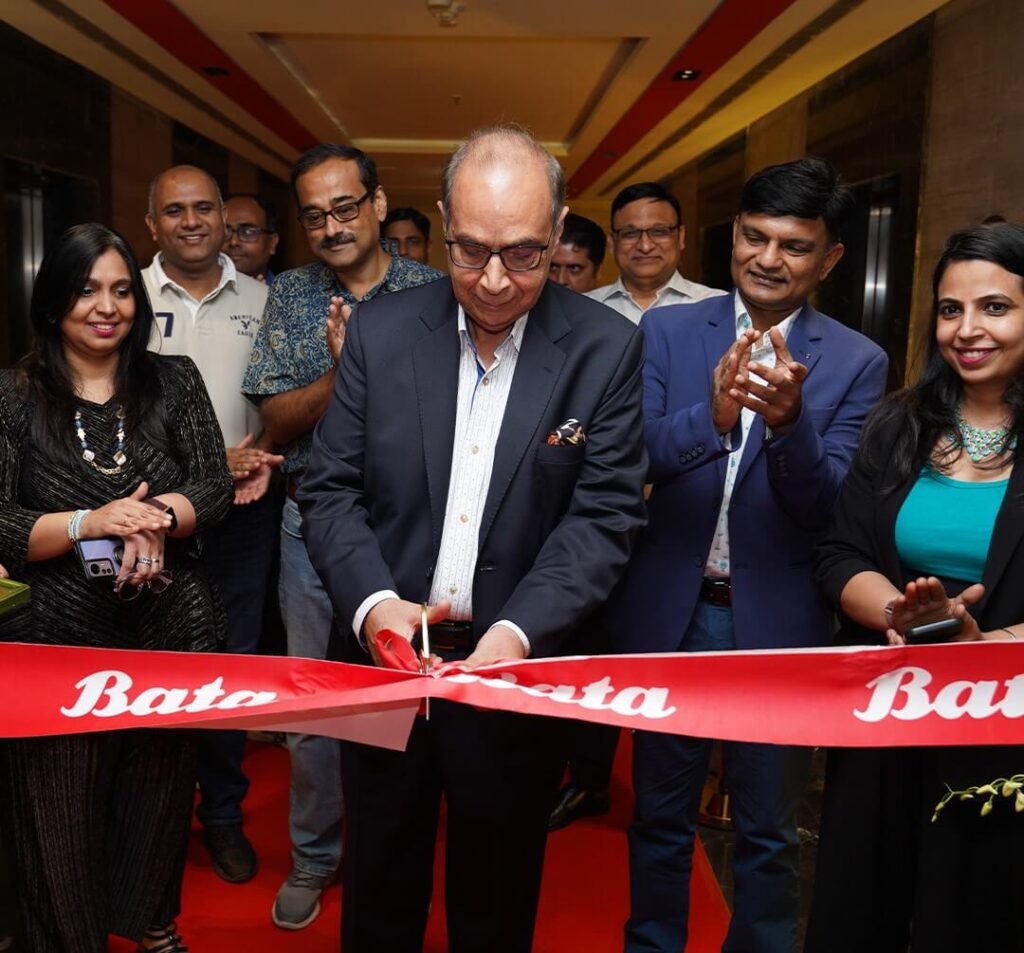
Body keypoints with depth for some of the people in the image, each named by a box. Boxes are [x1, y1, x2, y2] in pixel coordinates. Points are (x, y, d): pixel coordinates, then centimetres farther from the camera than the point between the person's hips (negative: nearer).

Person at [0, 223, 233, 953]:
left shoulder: (175, 381, 3)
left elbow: (215, 487, -4)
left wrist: (157, 519, -23)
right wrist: (91, 522, -24)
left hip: (172, 628, 2)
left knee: (163, 793, 18)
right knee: (62, 811, 10)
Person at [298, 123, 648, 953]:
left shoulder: (607, 348, -8)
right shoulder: (380, 331, -3)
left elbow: (604, 516, -11)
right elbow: (331, 488, -2)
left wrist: (520, 630, -24)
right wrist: (373, 601, -19)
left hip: (520, 666, -1)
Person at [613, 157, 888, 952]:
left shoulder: (857, 362, -4)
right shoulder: (667, 331, -2)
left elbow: (828, 504, -12)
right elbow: (634, 458, -12)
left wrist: (787, 418, -31)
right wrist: (711, 415, -32)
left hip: (779, 624, -1)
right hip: (671, 613, 1)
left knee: (768, 833, 17)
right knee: (659, 818, 19)